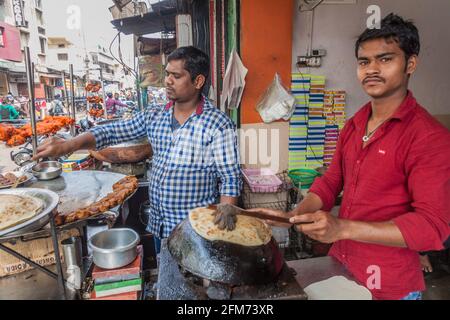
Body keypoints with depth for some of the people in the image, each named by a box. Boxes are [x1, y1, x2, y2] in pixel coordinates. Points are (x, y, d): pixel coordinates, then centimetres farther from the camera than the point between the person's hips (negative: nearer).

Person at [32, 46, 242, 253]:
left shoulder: (218, 125, -16)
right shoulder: (154, 116, 2)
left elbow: (230, 180, -15)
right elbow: (112, 132, 1)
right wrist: (66, 146, -13)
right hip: (158, 225, 6)